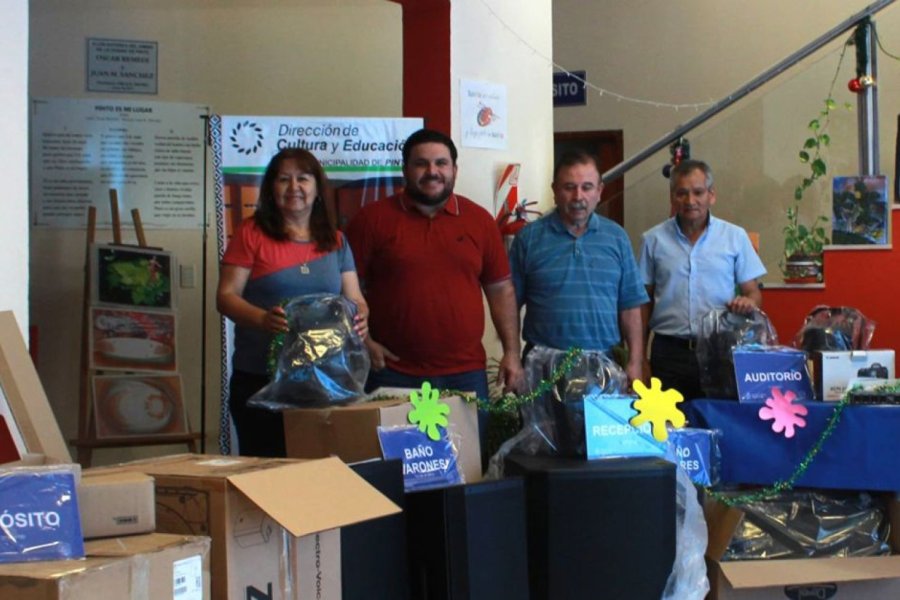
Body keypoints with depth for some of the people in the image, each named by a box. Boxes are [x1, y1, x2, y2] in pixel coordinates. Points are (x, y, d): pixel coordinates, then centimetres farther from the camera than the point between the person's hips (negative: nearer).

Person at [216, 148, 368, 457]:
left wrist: (360, 317, -11)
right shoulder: (251, 234, 2)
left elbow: (354, 298, 13)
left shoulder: (335, 241, 14)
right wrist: (262, 319, -22)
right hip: (260, 379, -3)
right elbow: (225, 296, -3)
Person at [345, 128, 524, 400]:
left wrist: (511, 352, 5)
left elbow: (500, 289, 12)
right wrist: (364, 342, -8)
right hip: (392, 373, -2)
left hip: (465, 375, 2)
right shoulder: (373, 219, 2)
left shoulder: (479, 220, 10)